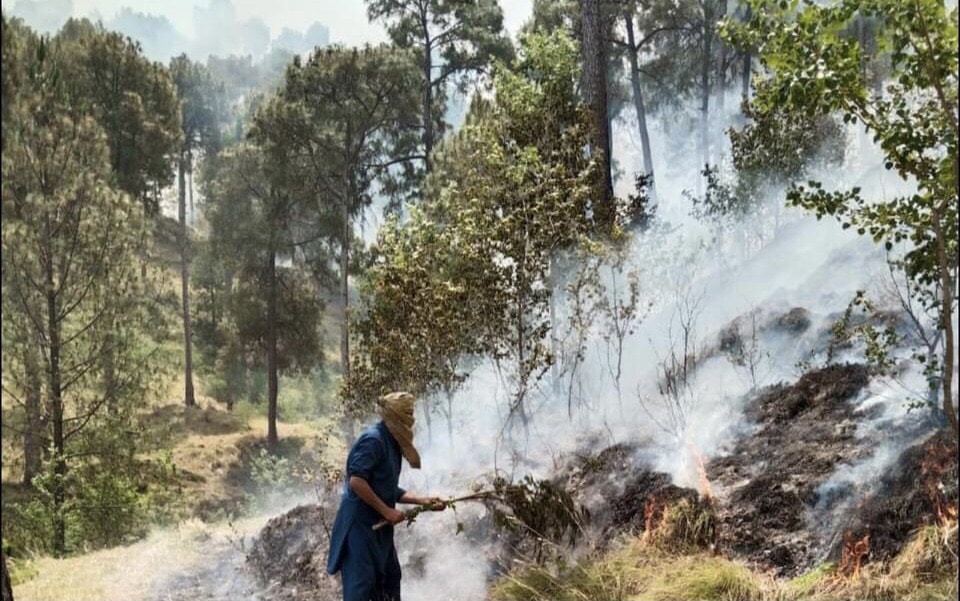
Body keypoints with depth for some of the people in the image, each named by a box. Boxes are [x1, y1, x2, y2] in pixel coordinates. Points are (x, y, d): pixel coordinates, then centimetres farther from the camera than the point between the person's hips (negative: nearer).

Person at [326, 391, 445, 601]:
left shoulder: (391, 442, 12)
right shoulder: (373, 440, -17)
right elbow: (356, 482, -25)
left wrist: (423, 501, 8)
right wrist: (386, 510, -20)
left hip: (377, 525, 10)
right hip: (359, 524, -10)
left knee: (389, 577, 15)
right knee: (361, 582, -8)